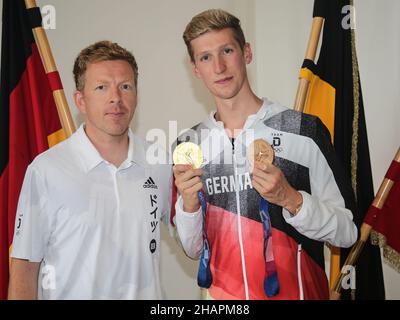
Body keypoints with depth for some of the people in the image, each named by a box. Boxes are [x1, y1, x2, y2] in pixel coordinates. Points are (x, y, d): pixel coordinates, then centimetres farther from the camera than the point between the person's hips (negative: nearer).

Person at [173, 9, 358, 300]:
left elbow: (347, 232, -9)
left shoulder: (305, 130, -13)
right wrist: (189, 204, -16)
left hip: (296, 290, -2)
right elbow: (195, 250, 1)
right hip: (222, 293, 3)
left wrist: (291, 199, -24)